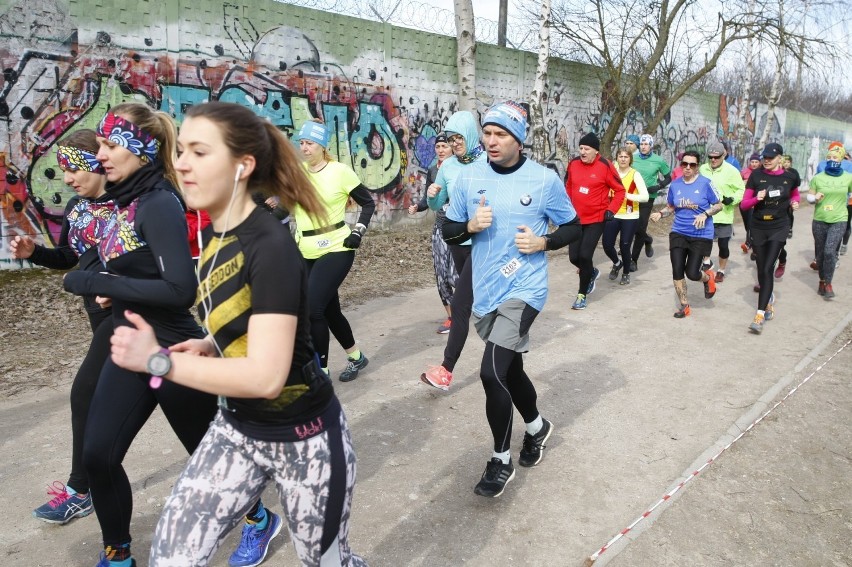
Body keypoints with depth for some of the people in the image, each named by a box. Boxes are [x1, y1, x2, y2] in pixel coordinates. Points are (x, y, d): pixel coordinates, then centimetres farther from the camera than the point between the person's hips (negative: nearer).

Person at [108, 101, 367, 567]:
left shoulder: (271, 246, -25)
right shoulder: (215, 235, 1)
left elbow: (266, 376, -30)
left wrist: (157, 360, -22)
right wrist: (209, 345, -2)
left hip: (302, 440, -7)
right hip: (235, 428, 7)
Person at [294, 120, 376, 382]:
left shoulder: (340, 171, -9)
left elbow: (368, 203, 0)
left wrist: (358, 232, -10)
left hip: (336, 250, -5)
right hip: (306, 253, 6)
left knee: (312, 309, -15)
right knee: (329, 310, 14)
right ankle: (356, 357, 36)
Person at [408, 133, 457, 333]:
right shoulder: (432, 171, 8)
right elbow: (427, 199, 10)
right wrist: (416, 207, -8)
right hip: (440, 228, 5)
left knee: (455, 276, -10)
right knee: (441, 275, 4)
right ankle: (452, 317, 18)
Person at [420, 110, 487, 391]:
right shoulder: (447, 165, 4)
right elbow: (437, 206, 10)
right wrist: (432, 195, -11)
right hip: (456, 241, 6)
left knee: (459, 303, -9)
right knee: (477, 301, 18)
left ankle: (447, 370, -3)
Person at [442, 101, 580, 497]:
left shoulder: (544, 179, -5)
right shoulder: (469, 177, 1)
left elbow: (573, 228, 5)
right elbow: (449, 231, 7)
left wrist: (543, 242, -14)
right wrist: (470, 225, -14)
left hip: (524, 289, -4)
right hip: (485, 292, 5)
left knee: (492, 373, -16)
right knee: (509, 370, 18)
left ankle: (501, 460, 7)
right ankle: (538, 427, 47)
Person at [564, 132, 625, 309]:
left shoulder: (605, 166, -12)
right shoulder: (573, 164, 0)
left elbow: (620, 190, -4)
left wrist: (611, 210, -12)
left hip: (597, 219, -4)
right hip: (576, 219, 5)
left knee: (585, 256, -10)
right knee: (574, 257, 4)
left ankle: (582, 294, 9)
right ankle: (592, 273, 39)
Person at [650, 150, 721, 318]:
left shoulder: (705, 183, -9)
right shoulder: (675, 185, 1)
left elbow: (719, 205, -2)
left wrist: (705, 214, -20)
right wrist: (660, 214, -7)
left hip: (701, 235, -3)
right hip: (678, 233, 3)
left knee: (692, 273, -5)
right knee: (677, 271, -2)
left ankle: (708, 278, 32)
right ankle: (684, 305, 15)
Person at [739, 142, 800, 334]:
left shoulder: (790, 176, -1)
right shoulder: (756, 175, -3)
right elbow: (743, 204, -2)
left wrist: (794, 202, 0)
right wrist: (756, 199, -21)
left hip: (779, 228, -2)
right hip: (758, 228, 2)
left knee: (767, 269, -13)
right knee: (761, 270, 11)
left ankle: (760, 315, -13)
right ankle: (769, 298, 40)